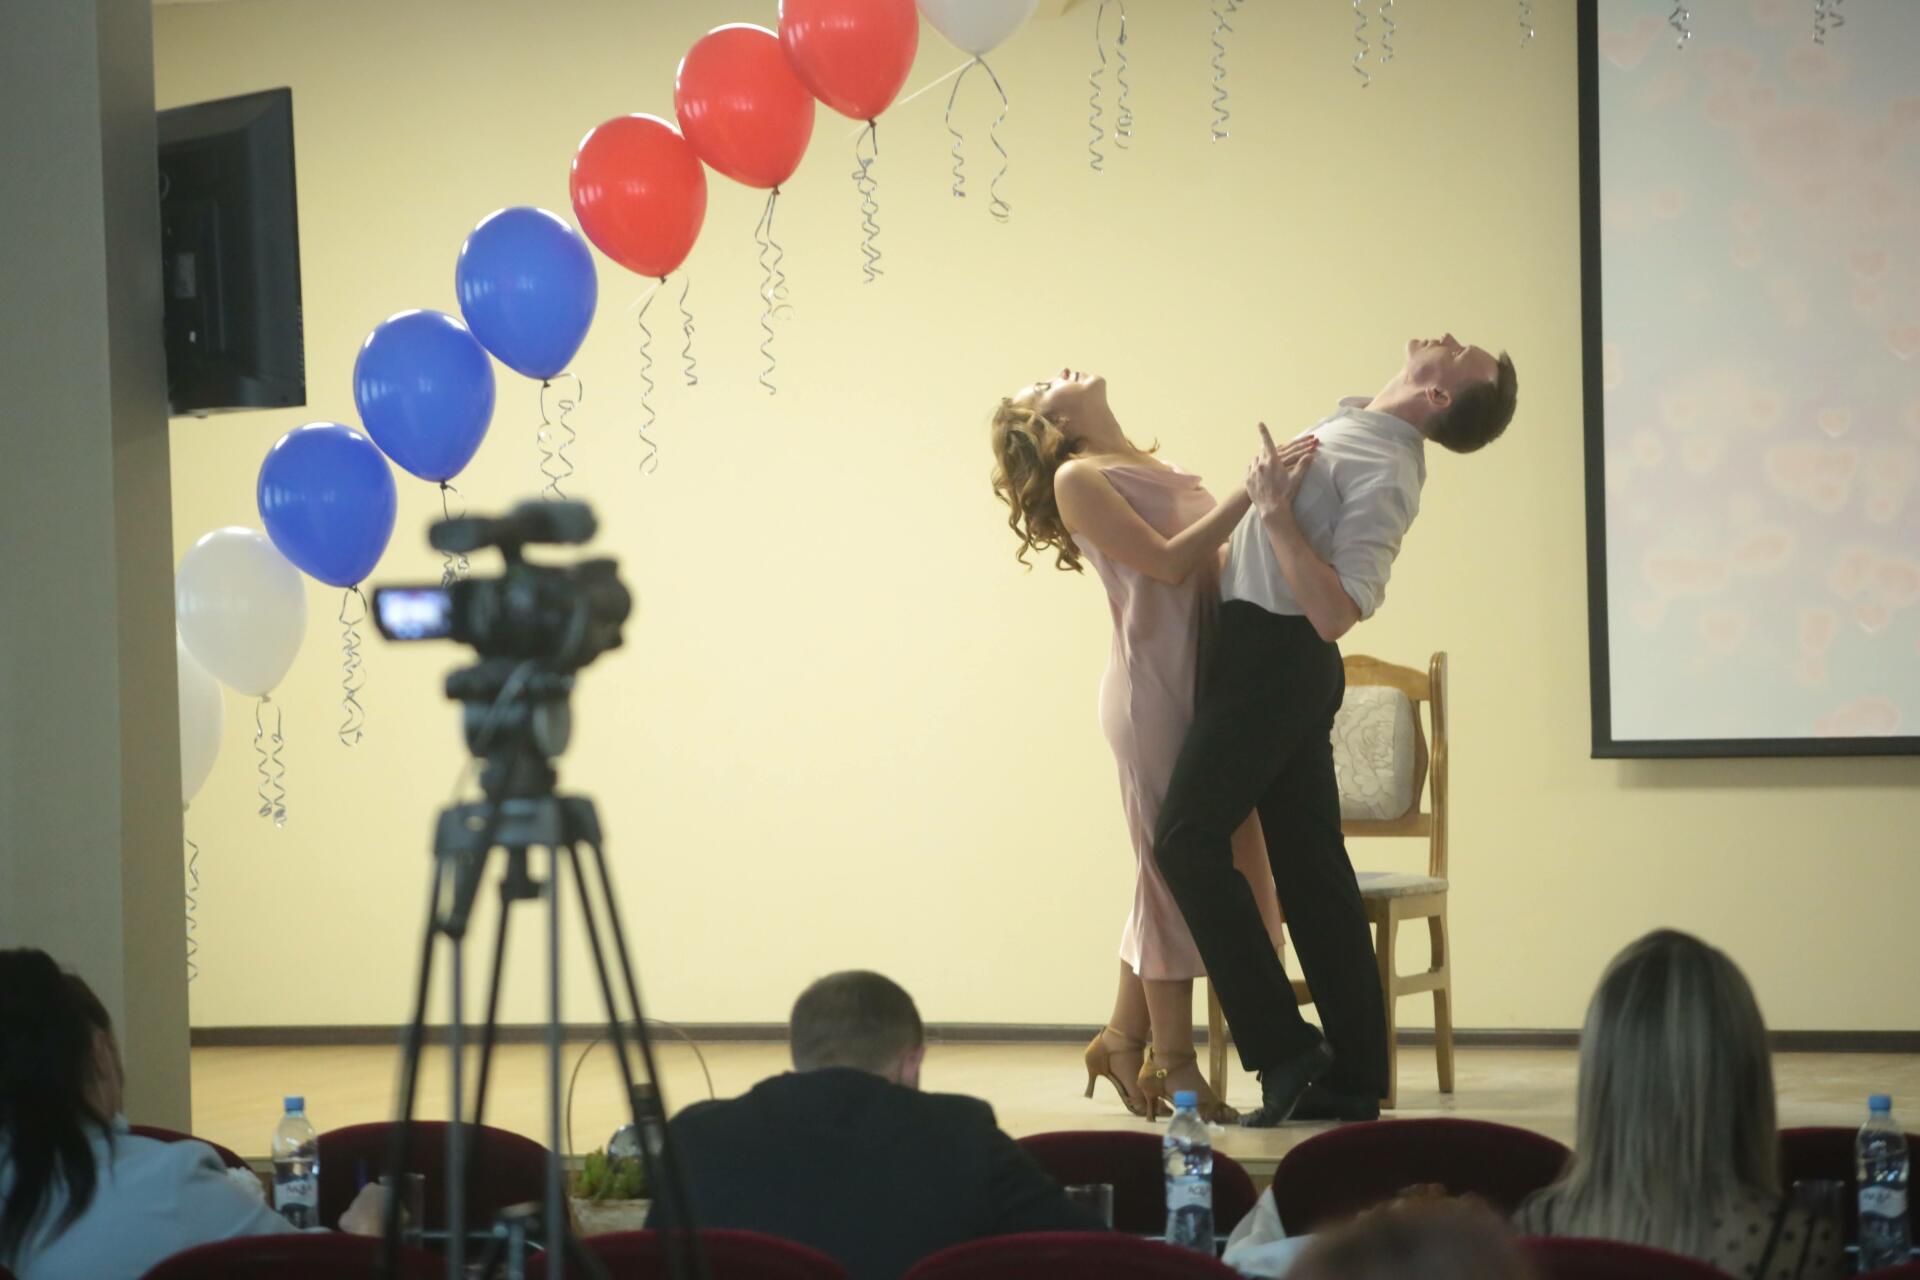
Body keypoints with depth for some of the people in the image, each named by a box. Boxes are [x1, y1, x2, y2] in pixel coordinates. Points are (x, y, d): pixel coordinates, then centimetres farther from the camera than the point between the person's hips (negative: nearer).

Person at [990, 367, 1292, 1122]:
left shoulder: (1152, 471, 21)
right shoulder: (1077, 479, -2)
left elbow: (1225, 556, 13)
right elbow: (1168, 561, -13)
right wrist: (1251, 495, -17)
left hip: (1209, 681, 8)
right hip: (1155, 686, -8)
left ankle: (1125, 1039, 21)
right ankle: (1173, 1063, 4)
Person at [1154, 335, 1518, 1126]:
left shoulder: (1385, 474, -20)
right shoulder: (1351, 420, 8)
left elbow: (1335, 613, -26)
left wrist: (1275, 512, -26)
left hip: (1274, 656, -9)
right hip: (1275, 659, 9)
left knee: (1187, 843, -10)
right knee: (1310, 863, 8)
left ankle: (1283, 1049, -8)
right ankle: (1353, 1077, 11)